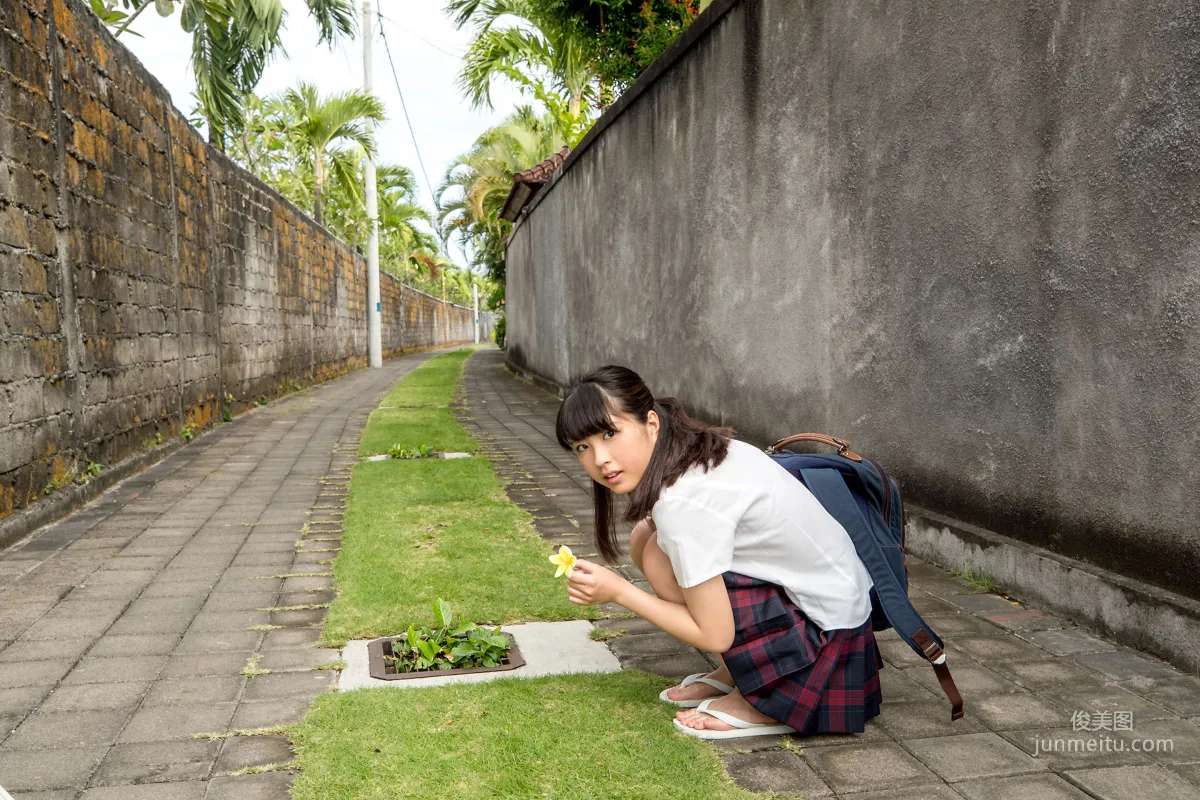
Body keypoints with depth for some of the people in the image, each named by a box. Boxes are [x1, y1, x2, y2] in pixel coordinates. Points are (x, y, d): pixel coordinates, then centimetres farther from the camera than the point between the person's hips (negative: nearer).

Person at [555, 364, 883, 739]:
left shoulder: (685, 501, -28)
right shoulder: (691, 448, -2)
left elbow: (714, 635, -22)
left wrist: (617, 590, -15)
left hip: (829, 632, -9)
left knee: (659, 558, -20)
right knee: (645, 539, 3)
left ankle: (767, 703, -6)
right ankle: (734, 673, 13)